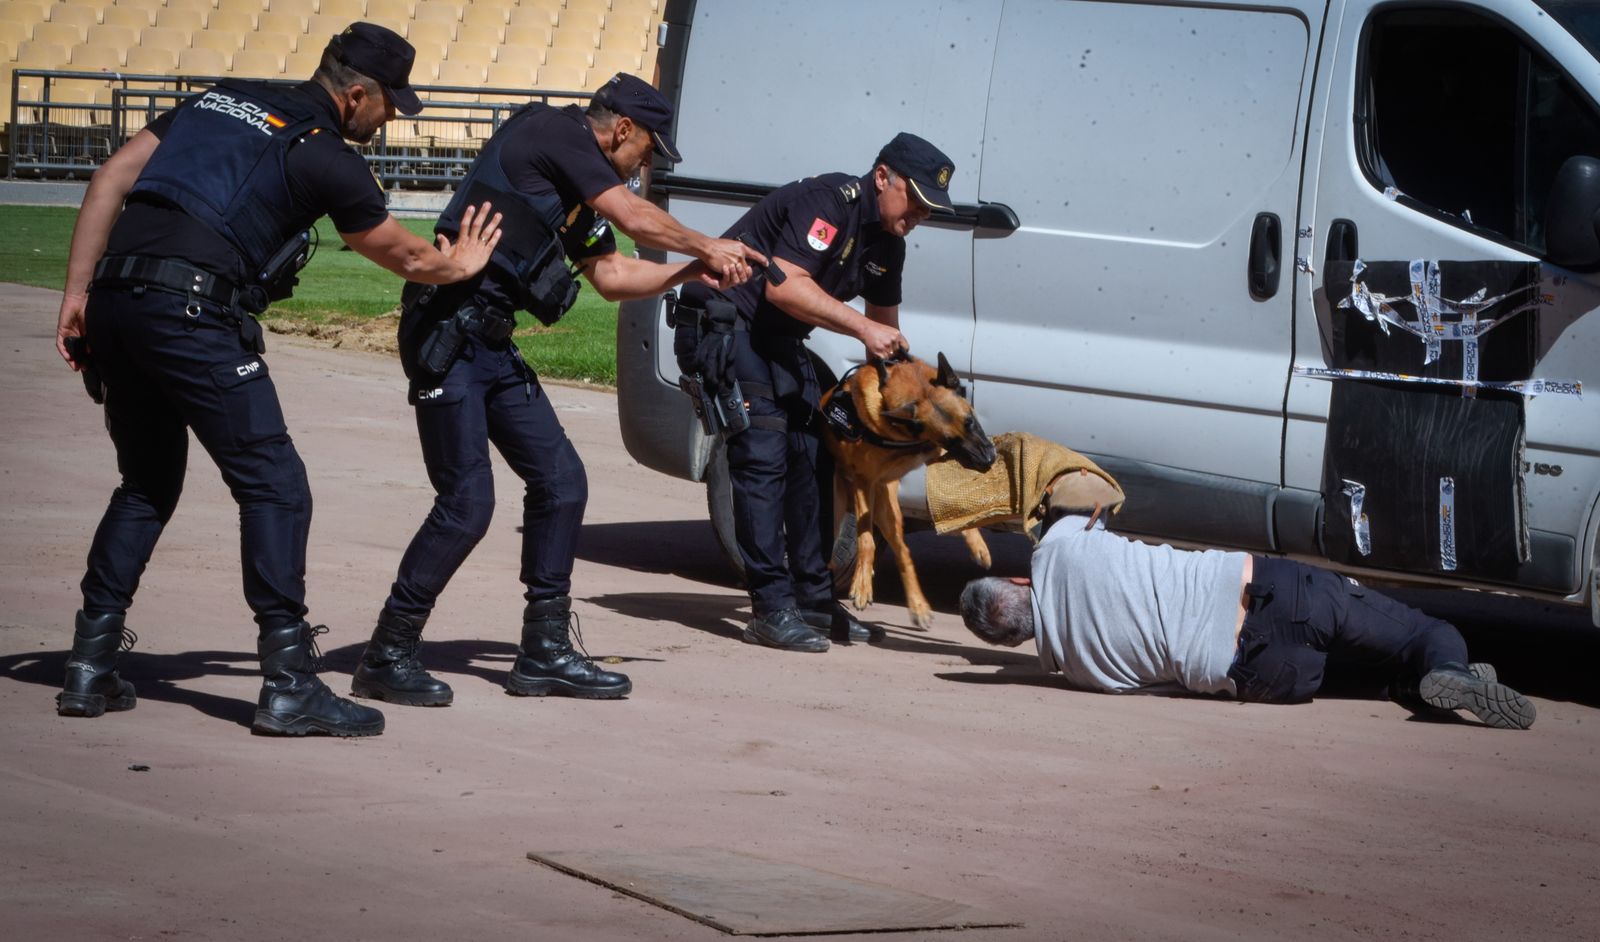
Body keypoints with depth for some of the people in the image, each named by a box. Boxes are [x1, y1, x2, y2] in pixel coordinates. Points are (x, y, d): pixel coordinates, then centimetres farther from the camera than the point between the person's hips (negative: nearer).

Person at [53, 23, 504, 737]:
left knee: (146, 485, 21)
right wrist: (458, 266, 38)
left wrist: (76, 291, 14)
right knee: (275, 487, -2)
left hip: (115, 298, 8)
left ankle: (90, 668, 19)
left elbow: (112, 178, 15)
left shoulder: (221, 101, 21)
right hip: (191, 310, -7)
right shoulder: (326, 157, 3)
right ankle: (289, 685, -7)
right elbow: (405, 257, 16)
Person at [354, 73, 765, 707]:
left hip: (490, 345, 10)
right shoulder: (556, 133, -6)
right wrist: (705, 247, 8)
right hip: (448, 336, -10)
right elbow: (638, 220, -8)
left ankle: (545, 652, 15)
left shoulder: (573, 187, 22)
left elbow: (610, 275, 28)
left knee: (561, 481, 8)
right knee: (467, 501, -12)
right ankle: (387, 656, -2)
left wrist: (693, 272, 20)